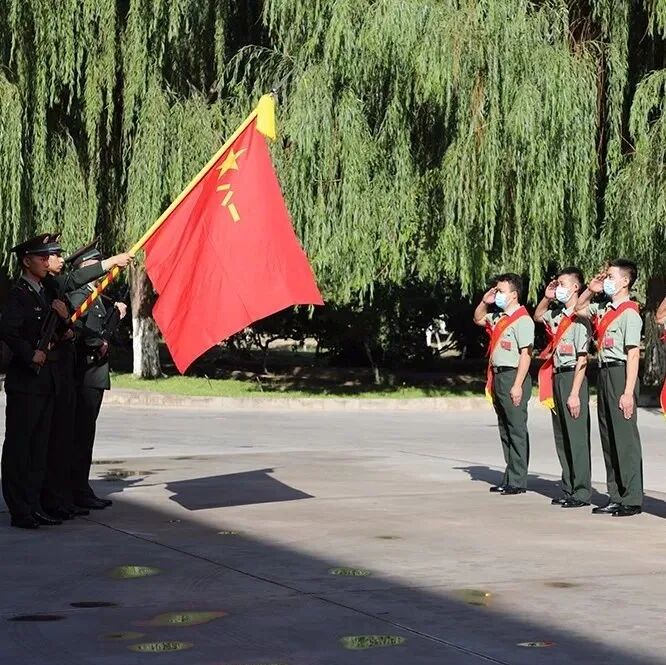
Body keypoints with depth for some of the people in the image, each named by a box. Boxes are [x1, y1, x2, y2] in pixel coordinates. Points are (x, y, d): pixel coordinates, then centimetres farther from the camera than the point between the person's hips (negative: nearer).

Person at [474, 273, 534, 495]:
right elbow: (478, 319, 35)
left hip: (513, 377, -9)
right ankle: (510, 478, 20)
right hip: (498, 377, 9)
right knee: (505, 429, 13)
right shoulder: (498, 317, 14)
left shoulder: (522, 320, -12)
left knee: (516, 429, -5)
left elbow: (525, 354, -17)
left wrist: (517, 385, -21)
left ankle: (518, 481, -1)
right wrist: (484, 302, 15)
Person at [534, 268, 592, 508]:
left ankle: (582, 492, -2)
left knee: (577, 437, -6)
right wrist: (546, 298, 16)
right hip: (556, 378, 9)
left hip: (573, 378, -9)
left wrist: (575, 394, -19)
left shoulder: (579, 319, -13)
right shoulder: (556, 314, 12)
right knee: (561, 438, 11)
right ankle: (568, 489, 18)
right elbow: (537, 317, 35)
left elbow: (582, 359, -16)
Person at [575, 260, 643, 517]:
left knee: (625, 437, -5)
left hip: (620, 373, -9)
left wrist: (628, 392, -21)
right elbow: (579, 310, 32)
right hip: (604, 373, 9)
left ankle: (632, 499, -1)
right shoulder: (603, 309, 12)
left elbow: (633, 355, -16)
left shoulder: (629, 314, -12)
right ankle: (616, 497, 17)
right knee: (608, 437, 11)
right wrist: (591, 290, 13)